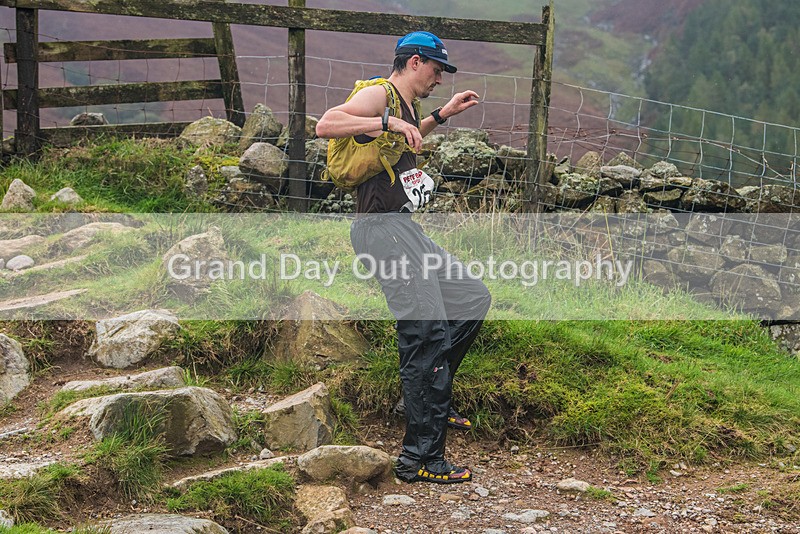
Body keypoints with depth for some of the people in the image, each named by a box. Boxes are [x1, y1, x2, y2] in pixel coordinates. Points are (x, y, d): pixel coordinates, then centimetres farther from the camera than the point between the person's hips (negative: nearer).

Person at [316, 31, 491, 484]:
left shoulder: (403, 105, 20)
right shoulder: (378, 96, -10)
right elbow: (326, 125, -27)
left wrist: (443, 114, 35)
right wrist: (389, 121, -31)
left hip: (406, 230, 11)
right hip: (384, 231, -11)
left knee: (474, 298, 18)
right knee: (428, 337, -11)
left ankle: (430, 396, 25)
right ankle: (421, 460, -6)